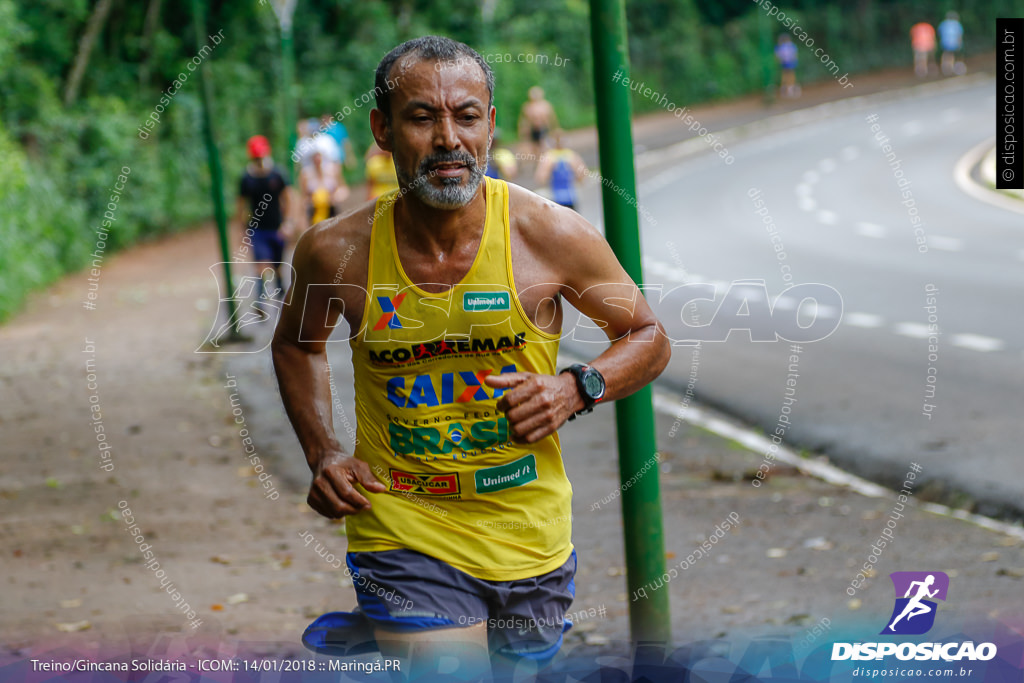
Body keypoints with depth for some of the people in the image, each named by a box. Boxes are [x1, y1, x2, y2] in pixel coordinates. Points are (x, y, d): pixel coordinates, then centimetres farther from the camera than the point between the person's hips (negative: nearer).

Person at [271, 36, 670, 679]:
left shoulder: (551, 235, -9)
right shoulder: (336, 251, -7)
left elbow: (649, 338, 4)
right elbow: (297, 343, 15)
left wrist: (575, 389, -14)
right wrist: (323, 453, 1)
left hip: (532, 540, 2)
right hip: (405, 538, -2)